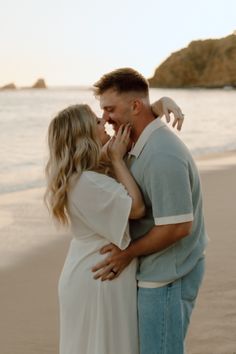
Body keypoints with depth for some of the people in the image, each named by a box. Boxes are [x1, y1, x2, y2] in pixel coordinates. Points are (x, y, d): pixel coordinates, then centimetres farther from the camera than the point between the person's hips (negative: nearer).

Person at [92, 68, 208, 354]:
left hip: (168, 276, -10)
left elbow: (178, 226, -26)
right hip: (159, 270, 10)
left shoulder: (162, 155, -25)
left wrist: (128, 253, -17)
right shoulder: (144, 145, 8)